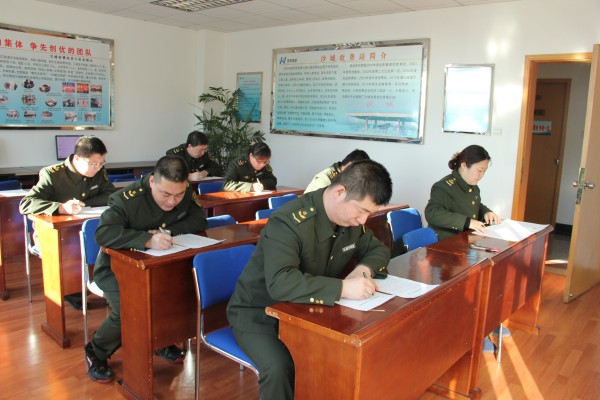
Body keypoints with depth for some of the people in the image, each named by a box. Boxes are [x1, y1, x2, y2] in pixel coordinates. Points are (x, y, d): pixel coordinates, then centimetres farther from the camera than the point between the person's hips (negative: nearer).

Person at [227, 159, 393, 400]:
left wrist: (363, 268, -13)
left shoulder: (351, 218, -5)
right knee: (281, 370, -33)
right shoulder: (290, 221, -29)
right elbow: (280, 283, -40)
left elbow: (378, 249, 9)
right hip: (259, 314, -6)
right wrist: (343, 288, -42)